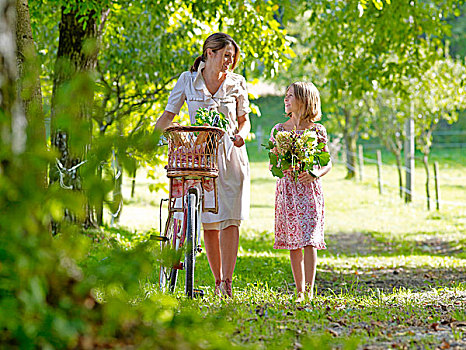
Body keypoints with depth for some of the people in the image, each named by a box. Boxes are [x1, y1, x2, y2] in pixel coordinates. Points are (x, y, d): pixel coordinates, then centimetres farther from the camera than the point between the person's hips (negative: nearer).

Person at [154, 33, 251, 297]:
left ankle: (227, 281, -10)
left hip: (231, 154, 0)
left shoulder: (237, 82, 5)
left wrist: (241, 135, -9)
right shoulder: (188, 80, 3)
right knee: (209, 222, 0)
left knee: (231, 220, -9)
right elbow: (169, 114, 5)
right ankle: (218, 281, 9)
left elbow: (244, 119, 12)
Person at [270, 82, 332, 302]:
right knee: (293, 242, 3)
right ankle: (299, 290, 11)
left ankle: (309, 291, -12)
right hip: (287, 189, 3)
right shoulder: (279, 129, 9)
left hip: (310, 189, -2)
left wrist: (315, 174, -14)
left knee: (309, 240, -11)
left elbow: (327, 163, 5)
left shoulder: (316, 130, 3)